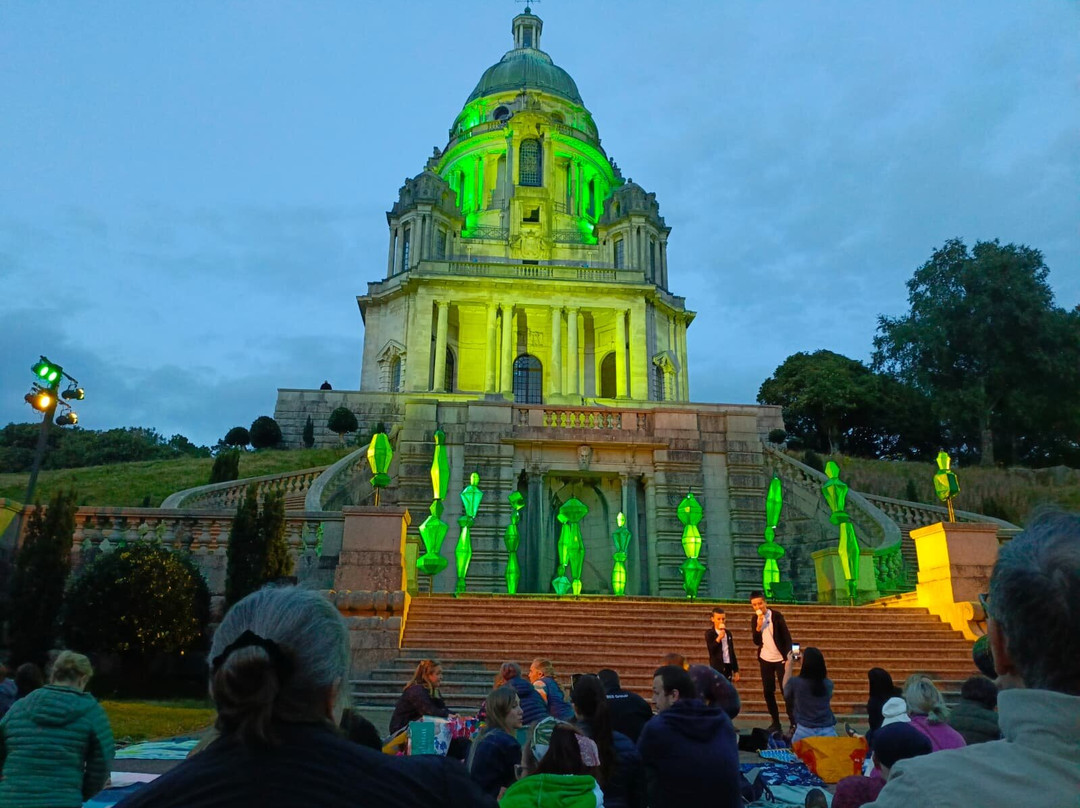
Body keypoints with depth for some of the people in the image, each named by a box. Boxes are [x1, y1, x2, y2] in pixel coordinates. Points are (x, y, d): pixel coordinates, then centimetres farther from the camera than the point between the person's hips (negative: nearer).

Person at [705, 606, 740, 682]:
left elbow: (732, 652, 16)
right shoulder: (709, 633, -4)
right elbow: (711, 650, -16)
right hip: (717, 667, -5)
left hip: (728, 667, 5)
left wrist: (736, 670, 15)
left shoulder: (728, 633, 12)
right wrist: (719, 638, -25)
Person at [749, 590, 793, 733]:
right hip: (765, 660, 4)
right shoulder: (755, 619, 3)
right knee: (768, 692, 7)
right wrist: (758, 626, -18)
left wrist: (788, 656, -16)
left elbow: (787, 637, -9)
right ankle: (775, 722, 17)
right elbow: (756, 641, -1)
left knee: (786, 691, -3)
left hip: (780, 659, -4)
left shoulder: (776, 616, -9)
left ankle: (793, 723, 4)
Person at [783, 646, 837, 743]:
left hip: (805, 732, -2)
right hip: (828, 732, 2)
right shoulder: (828, 684, 0)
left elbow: (786, 692, 18)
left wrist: (789, 666, 25)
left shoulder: (795, 682, -8)